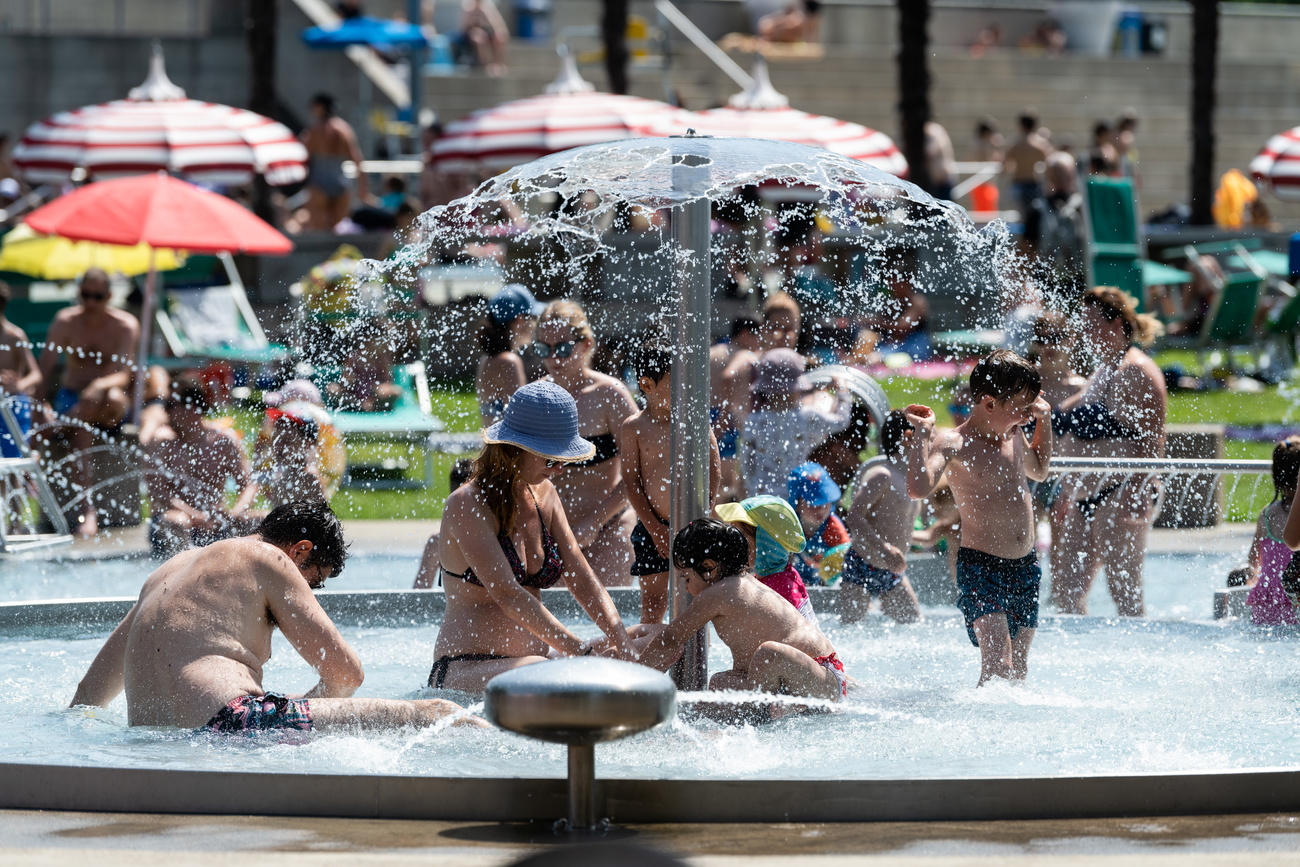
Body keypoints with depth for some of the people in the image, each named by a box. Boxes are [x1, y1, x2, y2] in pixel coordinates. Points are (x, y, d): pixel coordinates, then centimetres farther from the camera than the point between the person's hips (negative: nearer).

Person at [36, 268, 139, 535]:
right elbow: (44, 370, -9)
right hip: (71, 398, 1)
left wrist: (102, 385, -41)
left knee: (111, 397, -41)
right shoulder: (65, 322, -3)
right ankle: (88, 510, -44)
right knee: (80, 430, -37)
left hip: (112, 411, -1)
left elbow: (124, 376, -18)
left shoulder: (125, 325, -7)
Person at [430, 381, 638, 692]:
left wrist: (622, 643, -10)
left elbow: (580, 576, 9)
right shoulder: (466, 505, -12)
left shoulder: (544, 495, 13)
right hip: (465, 672, -8)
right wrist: (583, 652, -29)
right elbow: (506, 593, -21)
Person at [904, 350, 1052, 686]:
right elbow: (919, 489, -30)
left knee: (1018, 670, 9)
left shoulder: (1013, 435, 11)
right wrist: (921, 433, -26)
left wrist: (1044, 419, 23)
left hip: (1025, 568, 7)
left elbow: (1038, 470, 34)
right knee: (997, 665, -21)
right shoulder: (953, 444, -12)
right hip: (981, 567, -7)